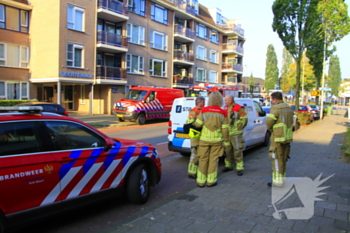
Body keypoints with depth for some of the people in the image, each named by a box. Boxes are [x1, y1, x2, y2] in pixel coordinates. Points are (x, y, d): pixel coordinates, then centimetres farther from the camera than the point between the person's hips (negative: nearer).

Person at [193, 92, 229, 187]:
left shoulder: (204, 111, -5)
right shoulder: (223, 113, -4)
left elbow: (197, 124, -3)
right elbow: (225, 129, -3)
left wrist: (193, 125, 19)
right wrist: (226, 141, 5)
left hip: (204, 139, 0)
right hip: (217, 140, 0)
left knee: (203, 160, 8)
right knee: (213, 160, 8)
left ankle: (201, 181, 14)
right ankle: (211, 181, 12)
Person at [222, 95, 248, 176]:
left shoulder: (239, 108, -7)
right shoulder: (226, 108, 15)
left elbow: (244, 120, -9)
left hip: (235, 134, -7)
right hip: (226, 133, 7)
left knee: (237, 151, -4)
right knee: (228, 150, 13)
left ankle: (239, 168, 3)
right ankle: (228, 165, 26)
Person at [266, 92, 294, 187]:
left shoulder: (275, 108, -14)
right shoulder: (289, 108, 13)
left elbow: (269, 122, -17)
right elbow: (290, 122, 15)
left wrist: (270, 129, 6)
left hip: (278, 137, -8)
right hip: (287, 137, 8)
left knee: (276, 158, -2)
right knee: (283, 159, 16)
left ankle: (277, 181, 2)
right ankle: (281, 178, 25)